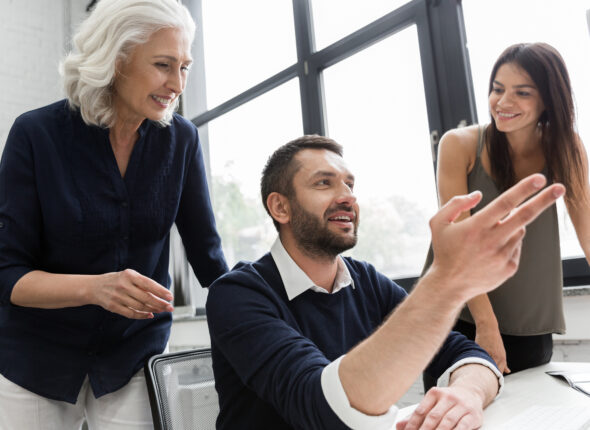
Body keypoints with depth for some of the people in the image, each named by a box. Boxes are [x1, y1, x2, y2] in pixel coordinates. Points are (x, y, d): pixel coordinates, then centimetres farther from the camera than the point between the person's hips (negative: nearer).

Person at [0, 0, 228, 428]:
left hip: (134, 357, 1)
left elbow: (207, 253, -1)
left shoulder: (181, 139, -8)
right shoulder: (36, 133, -14)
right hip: (36, 358, -1)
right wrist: (93, 287, -30)